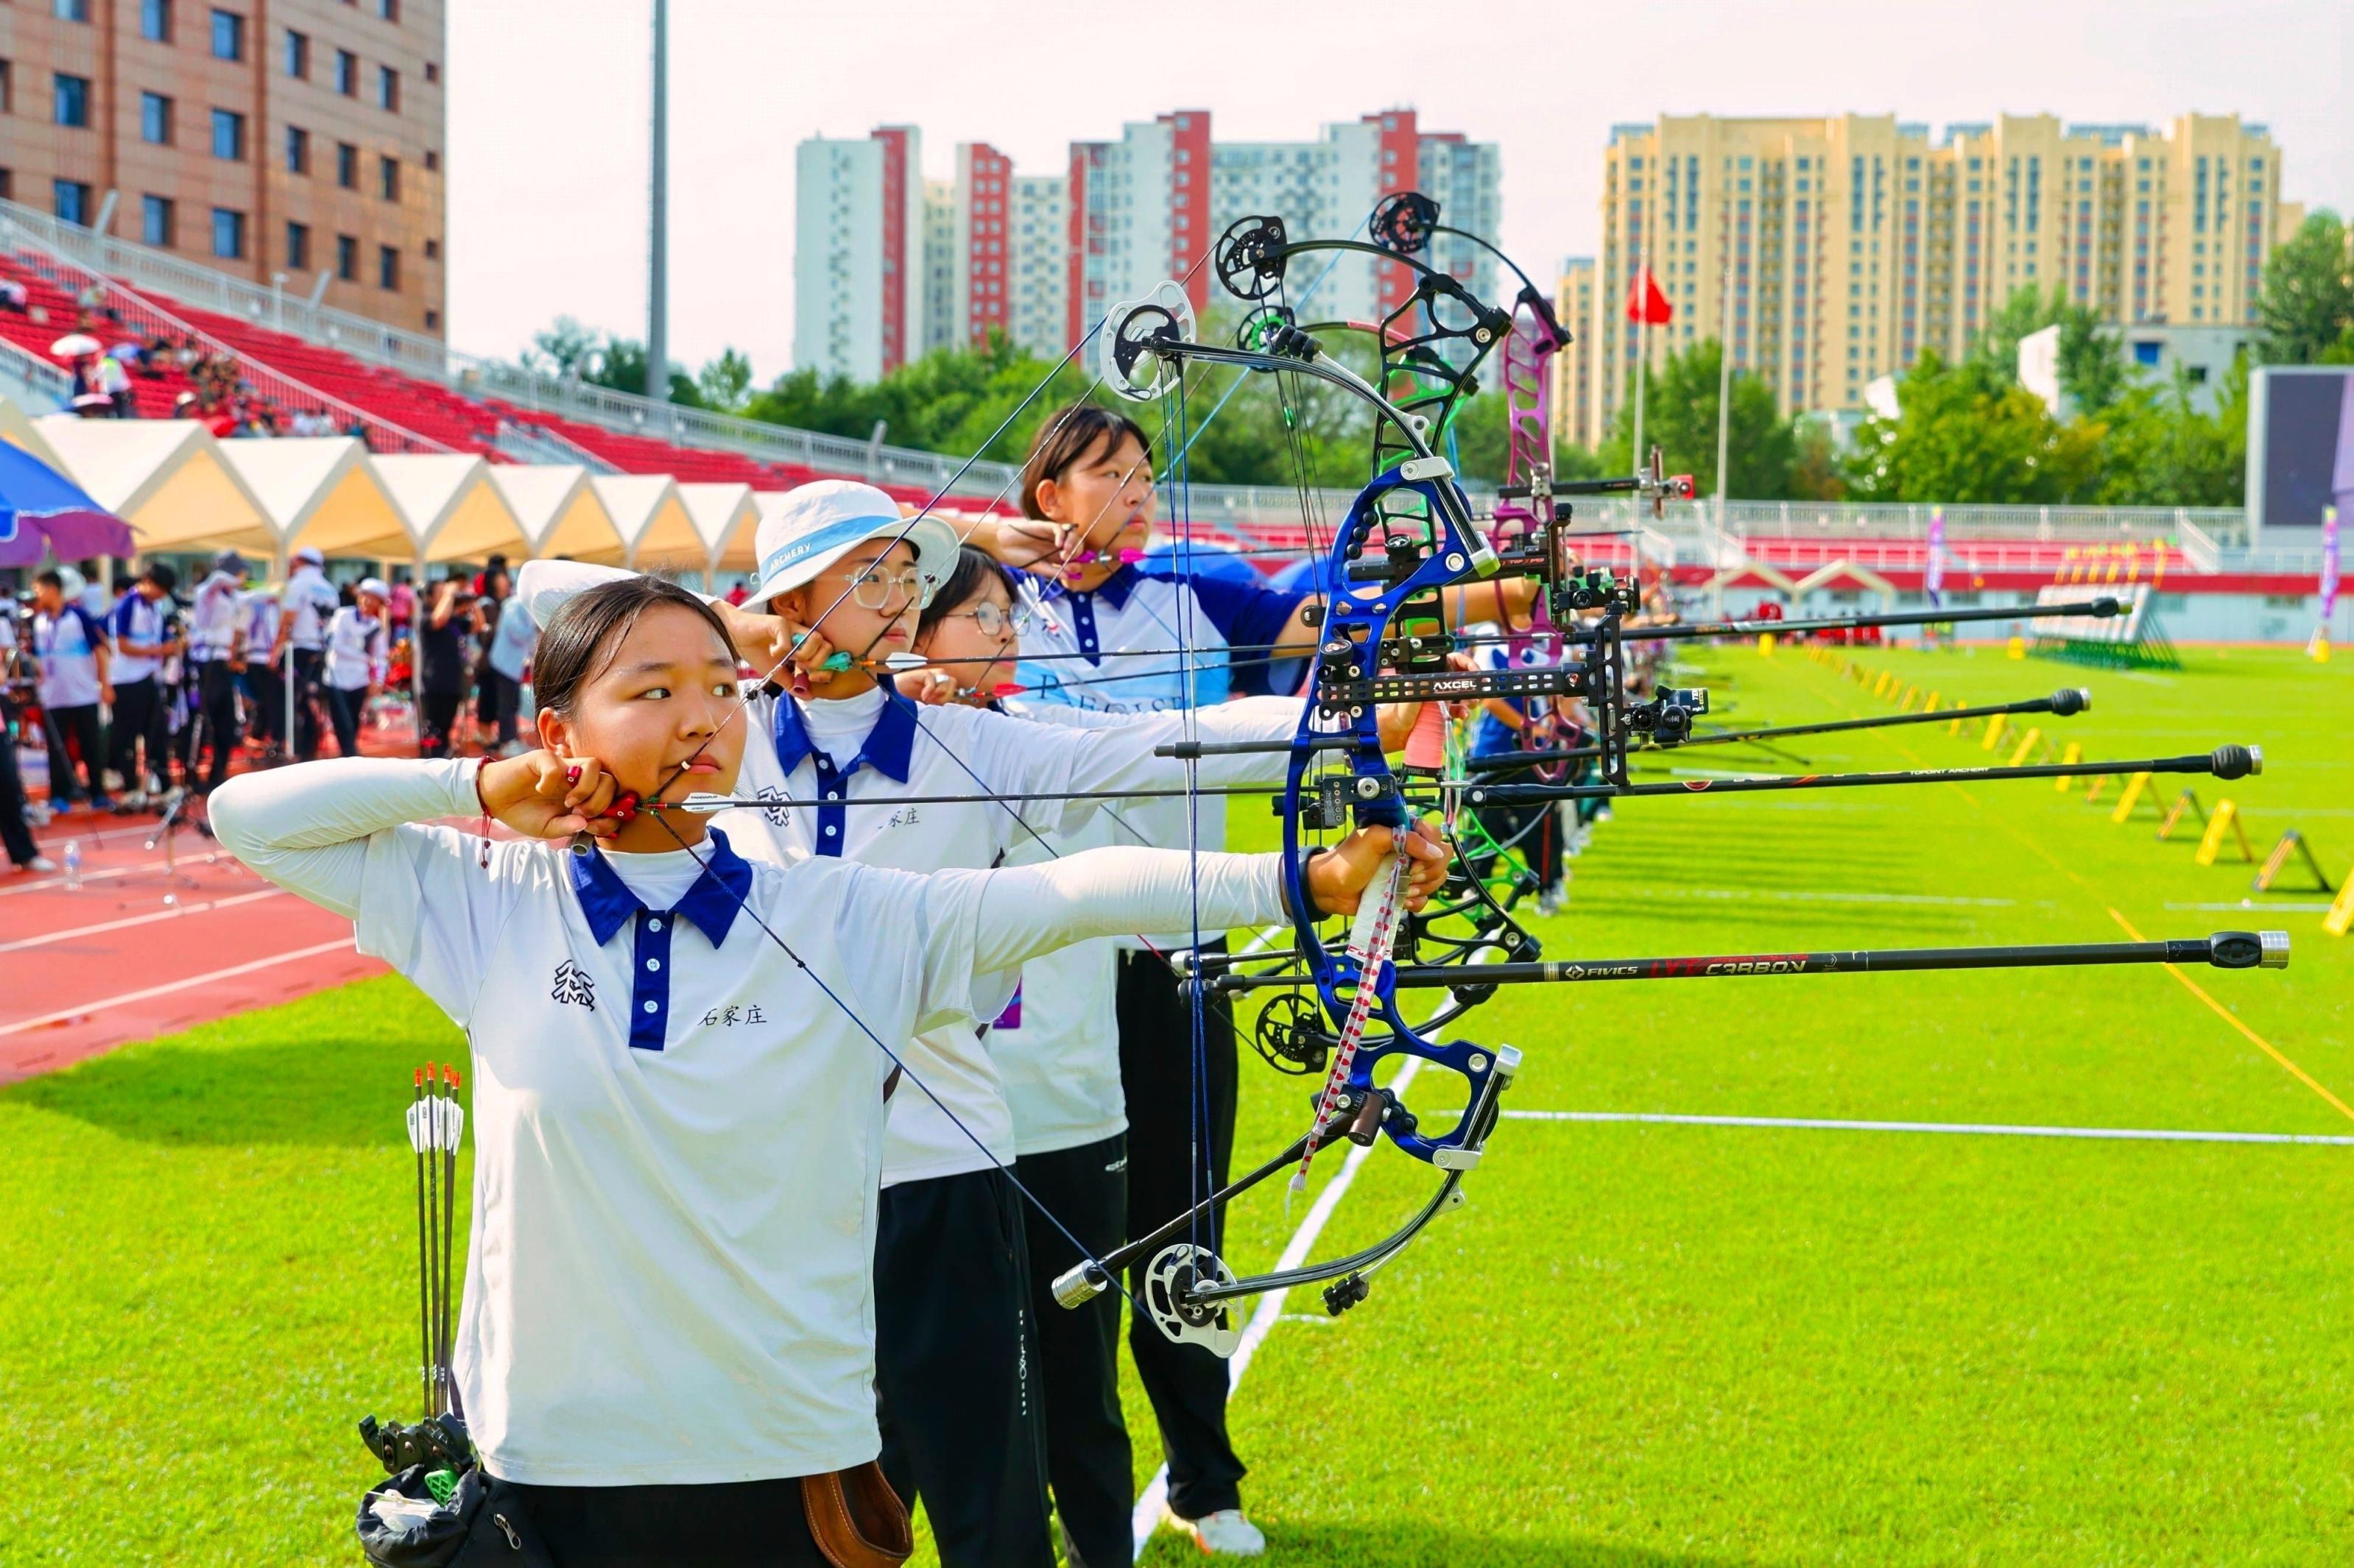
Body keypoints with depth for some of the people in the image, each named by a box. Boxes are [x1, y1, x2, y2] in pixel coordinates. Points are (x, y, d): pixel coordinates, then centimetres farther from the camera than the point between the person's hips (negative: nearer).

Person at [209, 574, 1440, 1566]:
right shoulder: (491, 905, 0)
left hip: (788, 1458, 0)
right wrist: (478, 788, -5)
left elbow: (1073, 892, -13)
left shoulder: (846, 920, -3)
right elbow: (251, 818, 2)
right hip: (550, 1461, 0)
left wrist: (1303, 881, -23)